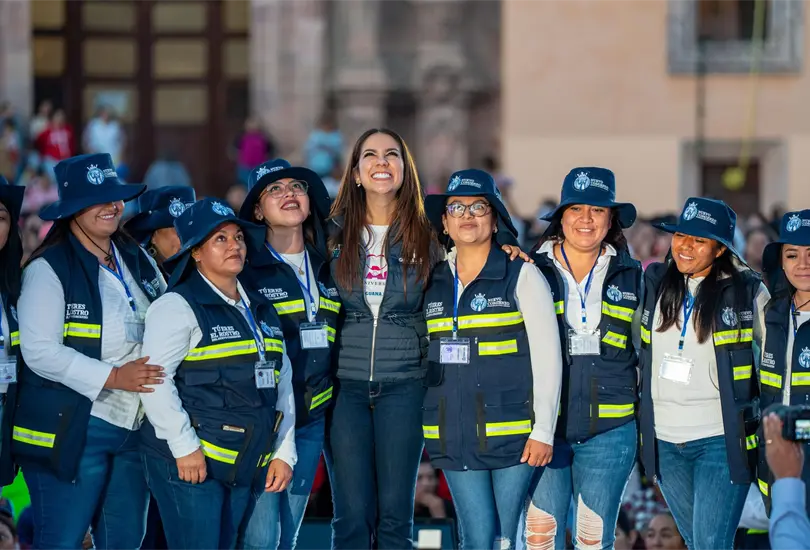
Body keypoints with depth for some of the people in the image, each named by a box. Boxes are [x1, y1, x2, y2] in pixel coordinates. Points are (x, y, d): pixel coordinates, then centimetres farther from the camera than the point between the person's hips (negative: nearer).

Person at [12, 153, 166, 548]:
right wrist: (113, 377, -21)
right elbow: (39, 351, -17)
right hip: (72, 428, -6)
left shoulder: (138, 261, 12)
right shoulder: (48, 269, -8)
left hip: (135, 426, 6)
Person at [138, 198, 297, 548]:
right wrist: (185, 447, -20)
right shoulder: (177, 306, -8)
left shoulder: (261, 311, 16)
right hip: (189, 461, -7)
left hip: (245, 466, 7)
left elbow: (282, 385, 18)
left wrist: (284, 452, 11)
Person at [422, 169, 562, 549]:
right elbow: (423, 357, 16)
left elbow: (547, 356, -4)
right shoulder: (433, 282, 11)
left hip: (512, 432, -3)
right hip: (455, 438, 3)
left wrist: (544, 431, -9)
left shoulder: (522, 276, -2)